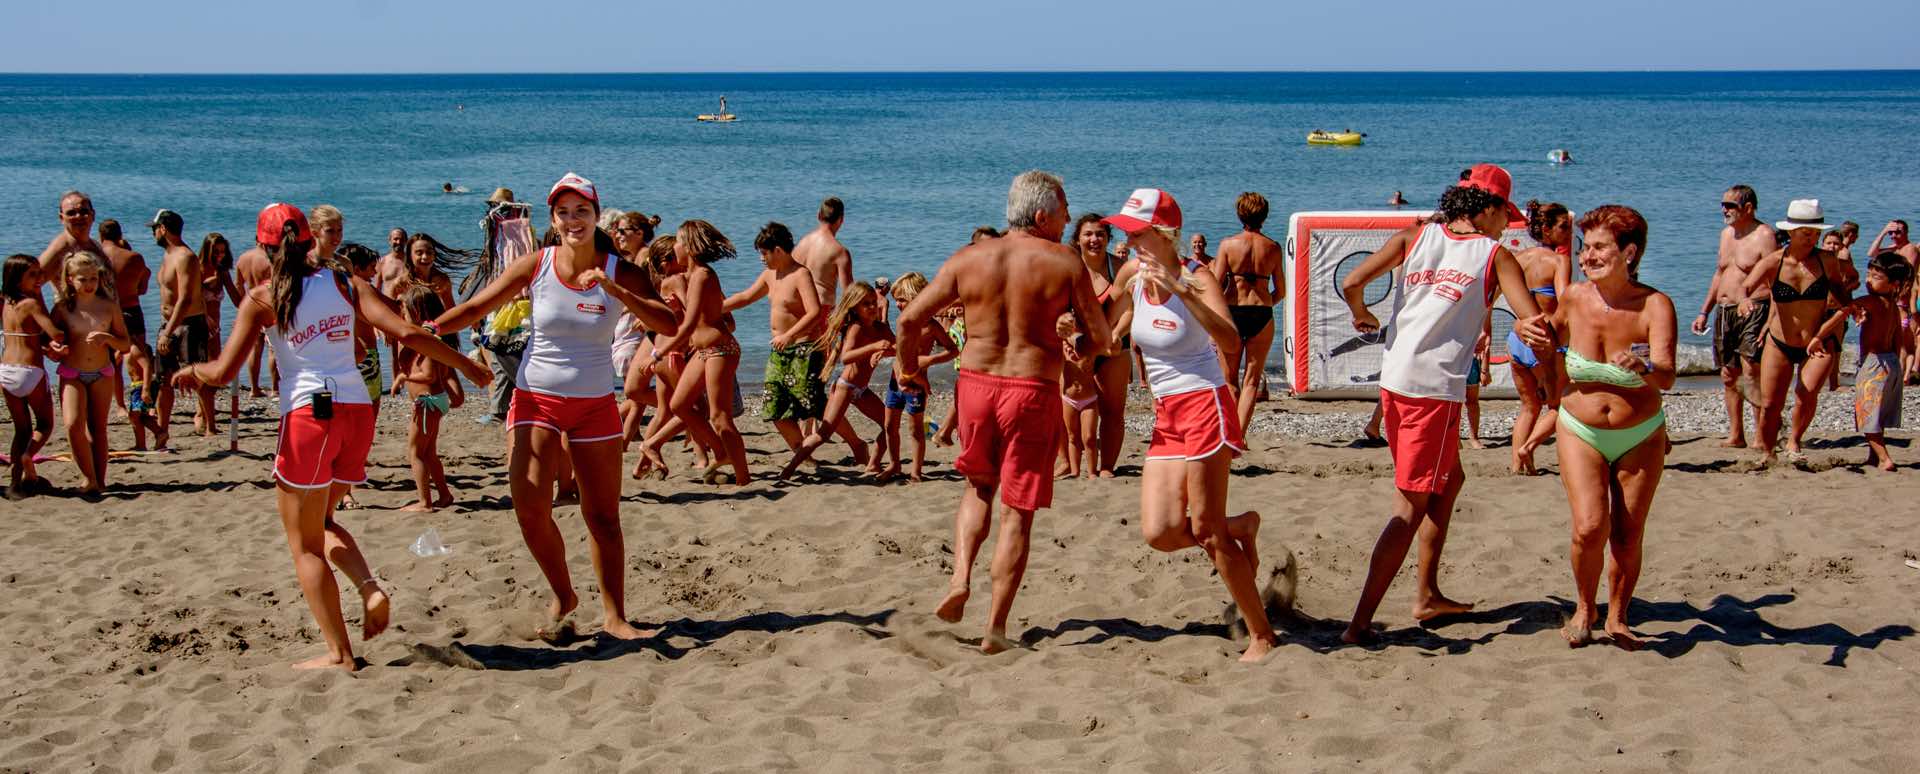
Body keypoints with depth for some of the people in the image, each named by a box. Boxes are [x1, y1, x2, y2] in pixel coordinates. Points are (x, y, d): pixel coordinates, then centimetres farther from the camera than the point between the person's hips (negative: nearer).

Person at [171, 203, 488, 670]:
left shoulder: (262, 300, -1)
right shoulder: (345, 284, 8)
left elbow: (224, 372, -6)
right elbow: (406, 333, -1)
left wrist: (189, 371, 16)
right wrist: (464, 365, 9)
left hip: (308, 414, -5)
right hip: (357, 409, 5)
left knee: (305, 543, 9)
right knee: (319, 521, 27)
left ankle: (339, 654, 5)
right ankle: (370, 588, 2)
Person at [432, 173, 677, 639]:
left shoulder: (621, 273, -6)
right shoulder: (535, 266, -4)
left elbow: (667, 323, -18)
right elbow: (477, 307, -1)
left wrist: (614, 290, -30)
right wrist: (432, 327, -19)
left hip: (595, 405, 0)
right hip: (536, 400, 0)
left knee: (603, 517, 4)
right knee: (530, 509, -10)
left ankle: (614, 617, 14)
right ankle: (563, 596, 14)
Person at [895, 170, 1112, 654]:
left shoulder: (969, 259, 2)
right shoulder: (1065, 264, -5)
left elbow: (910, 318, 1)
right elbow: (1104, 340, -3)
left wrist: (908, 366, 18)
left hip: (976, 383, 3)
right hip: (1033, 391, -3)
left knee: (979, 487, 27)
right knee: (1018, 513, 6)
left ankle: (960, 578, 7)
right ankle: (996, 628, 7)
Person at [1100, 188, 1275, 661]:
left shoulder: (1197, 280, -13)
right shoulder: (1131, 275, 4)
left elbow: (1231, 339, -31)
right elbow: (1112, 323, 26)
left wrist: (1180, 289, -36)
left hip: (1204, 406, -7)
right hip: (1166, 418, 7)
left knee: (1206, 531, -6)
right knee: (1159, 533, -3)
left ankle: (1262, 635, 6)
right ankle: (1241, 527, 25)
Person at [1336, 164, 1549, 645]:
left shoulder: (1416, 237, 9)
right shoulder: (1496, 255, 0)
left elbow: (1351, 283, 0)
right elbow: (1537, 325, -10)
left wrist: (1361, 315, 17)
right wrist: (1526, 328, 9)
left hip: (1393, 380, 6)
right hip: (1436, 388, -6)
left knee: (1449, 479, 26)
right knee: (1410, 510, -3)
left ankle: (1427, 596, 30)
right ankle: (1360, 624, -10)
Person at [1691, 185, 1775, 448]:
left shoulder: (1764, 236, -9)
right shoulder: (1727, 233, 16)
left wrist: (1771, 321, -23)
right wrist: (1704, 312, 21)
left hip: (1753, 312, -8)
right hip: (1724, 312, 8)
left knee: (1751, 373, -16)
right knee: (1729, 376, 9)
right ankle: (1736, 436, 17)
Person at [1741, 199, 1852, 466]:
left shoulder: (1827, 260, -6)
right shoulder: (1773, 263, -11)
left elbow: (1837, 287, 13)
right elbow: (1742, 289, -23)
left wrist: (1851, 306, -8)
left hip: (1819, 344, 0)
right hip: (1779, 344, 0)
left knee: (1807, 392, -26)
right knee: (1770, 404, 0)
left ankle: (1794, 440, 0)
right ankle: (1766, 454, 25)